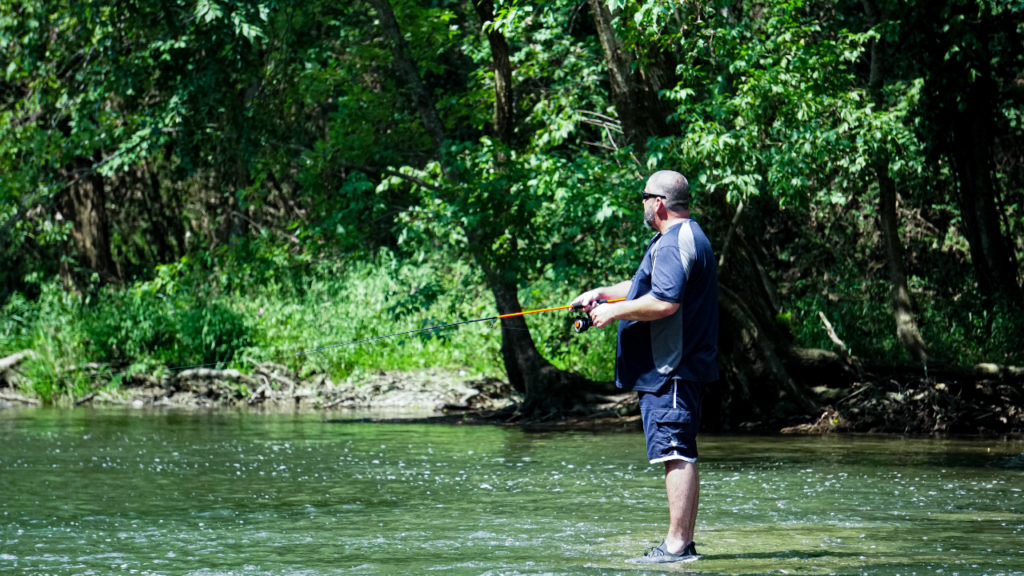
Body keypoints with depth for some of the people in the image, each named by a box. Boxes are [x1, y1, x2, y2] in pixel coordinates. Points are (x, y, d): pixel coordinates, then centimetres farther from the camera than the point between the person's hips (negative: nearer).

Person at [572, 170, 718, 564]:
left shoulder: (674, 243, -14)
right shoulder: (687, 236, 22)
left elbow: (665, 302, -25)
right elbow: (646, 285, 34)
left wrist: (615, 311, -14)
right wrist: (604, 293, 25)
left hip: (671, 369, -11)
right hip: (678, 367, 11)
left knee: (676, 454, -13)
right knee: (682, 455, 12)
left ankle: (677, 545, -16)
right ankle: (683, 543, 15)